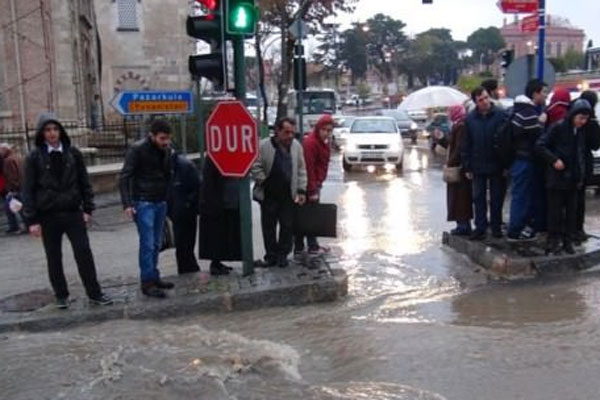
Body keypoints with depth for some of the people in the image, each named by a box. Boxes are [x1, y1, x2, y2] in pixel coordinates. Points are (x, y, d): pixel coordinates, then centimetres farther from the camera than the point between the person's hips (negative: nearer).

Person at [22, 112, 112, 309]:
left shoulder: (73, 153, 2)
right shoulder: (35, 157, -3)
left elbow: (84, 182, 6)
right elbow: (28, 190, -2)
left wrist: (88, 208, 1)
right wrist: (31, 220, -7)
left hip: (73, 212, 1)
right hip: (48, 216, 0)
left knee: (84, 253, 0)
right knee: (54, 258, 9)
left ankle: (94, 293, 10)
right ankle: (61, 296, 23)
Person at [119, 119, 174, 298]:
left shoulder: (166, 150, 7)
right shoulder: (138, 149, -10)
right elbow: (124, 177, -11)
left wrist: (168, 198, 3)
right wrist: (127, 204, -18)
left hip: (161, 202, 6)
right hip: (143, 203, -6)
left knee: (156, 243, 10)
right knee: (147, 244, -6)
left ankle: (154, 277, 20)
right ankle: (147, 282, 0)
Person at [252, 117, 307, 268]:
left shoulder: (296, 146, 2)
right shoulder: (263, 146, -10)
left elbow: (301, 170, 7)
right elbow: (256, 167, -6)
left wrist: (301, 190, 3)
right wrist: (264, 182, -11)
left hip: (288, 195, 3)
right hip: (269, 195, -2)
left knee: (287, 226, 7)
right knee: (269, 227, 6)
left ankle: (282, 255, 21)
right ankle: (271, 256, 18)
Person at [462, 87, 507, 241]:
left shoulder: (500, 116, -7)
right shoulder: (470, 119, 1)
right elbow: (466, 144, 4)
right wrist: (467, 167, 1)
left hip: (496, 165, -2)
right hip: (478, 166, 2)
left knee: (497, 198, 9)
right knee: (478, 198, 7)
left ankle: (496, 226, 21)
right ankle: (480, 227, 15)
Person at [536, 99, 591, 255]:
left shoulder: (581, 132, 10)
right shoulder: (558, 128, -9)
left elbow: (581, 154, 19)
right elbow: (540, 145, -12)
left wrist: (581, 176, 10)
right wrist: (554, 160, -19)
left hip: (573, 179, 6)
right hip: (557, 177, -6)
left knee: (571, 211, 9)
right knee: (555, 211, 0)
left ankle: (568, 241, 19)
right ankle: (553, 241, 10)